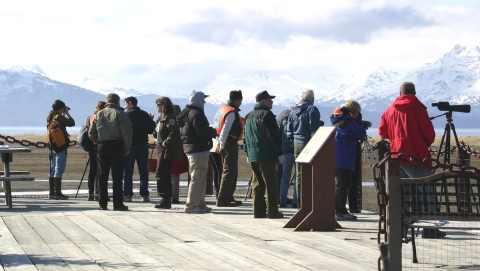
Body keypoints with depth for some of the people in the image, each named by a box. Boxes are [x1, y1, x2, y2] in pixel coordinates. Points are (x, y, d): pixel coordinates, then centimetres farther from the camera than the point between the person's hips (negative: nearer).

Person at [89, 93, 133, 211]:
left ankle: (103, 203, 8)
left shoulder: (98, 115, 10)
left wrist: (99, 142, 13)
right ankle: (118, 204, -3)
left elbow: (91, 133, 8)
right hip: (117, 147, -4)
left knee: (102, 176, 8)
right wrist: (127, 148, -3)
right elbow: (127, 133, -12)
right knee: (117, 176, -2)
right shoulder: (121, 114, -4)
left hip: (101, 147, 4)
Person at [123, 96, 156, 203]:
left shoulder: (126, 115, -7)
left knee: (128, 172, 3)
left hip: (129, 146, -3)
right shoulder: (145, 114, 4)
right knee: (143, 171, 7)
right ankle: (145, 195, 3)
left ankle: (127, 194, -1)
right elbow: (151, 129, 6)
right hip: (143, 145, 3)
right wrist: (151, 120, 22)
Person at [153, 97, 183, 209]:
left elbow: (174, 133, -25)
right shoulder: (161, 118, 17)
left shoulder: (169, 118, -15)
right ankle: (167, 200, 17)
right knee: (165, 175, 12)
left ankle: (165, 199, -11)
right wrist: (158, 140, 11)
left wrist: (165, 143, -19)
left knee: (160, 174, -12)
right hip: (162, 149, 10)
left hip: (167, 151, -10)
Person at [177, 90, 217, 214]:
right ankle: (191, 205, -8)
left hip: (190, 149, 10)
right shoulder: (197, 114, -16)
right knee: (197, 178, -8)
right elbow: (202, 132, -24)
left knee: (200, 178, 16)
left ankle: (200, 204, 20)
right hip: (199, 150, -10)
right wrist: (214, 132, -4)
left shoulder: (186, 112, 16)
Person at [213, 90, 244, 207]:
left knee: (233, 171, 17)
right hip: (230, 143, -10)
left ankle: (228, 197, 22)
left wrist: (218, 143, 19)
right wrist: (222, 146, -17)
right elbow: (225, 130, -21)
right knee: (229, 171, -7)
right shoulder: (232, 113, -15)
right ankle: (222, 199, -8)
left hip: (225, 143, 10)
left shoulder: (222, 109, 15)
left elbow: (217, 127, 18)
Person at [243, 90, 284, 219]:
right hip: (266, 155, -8)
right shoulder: (267, 115, -11)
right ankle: (272, 211, -2)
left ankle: (258, 211, 11)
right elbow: (273, 136, -15)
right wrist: (279, 152, -9)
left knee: (257, 184, 11)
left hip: (252, 155, 8)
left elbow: (245, 136, 19)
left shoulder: (248, 116, 16)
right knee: (271, 184, -3)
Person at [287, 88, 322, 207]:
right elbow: (314, 130, -14)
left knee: (299, 175, 10)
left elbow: (289, 132, 14)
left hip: (297, 145, 7)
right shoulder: (312, 109, -9)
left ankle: (300, 203, 14)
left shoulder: (293, 110, 13)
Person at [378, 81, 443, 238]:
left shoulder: (390, 110, 9)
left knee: (402, 191, 14)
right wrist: (426, 144, 12)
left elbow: (382, 132, 15)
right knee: (427, 190, -2)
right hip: (416, 156, -6)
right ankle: (429, 229, -9)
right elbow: (429, 133, -8)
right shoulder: (417, 108, -6)